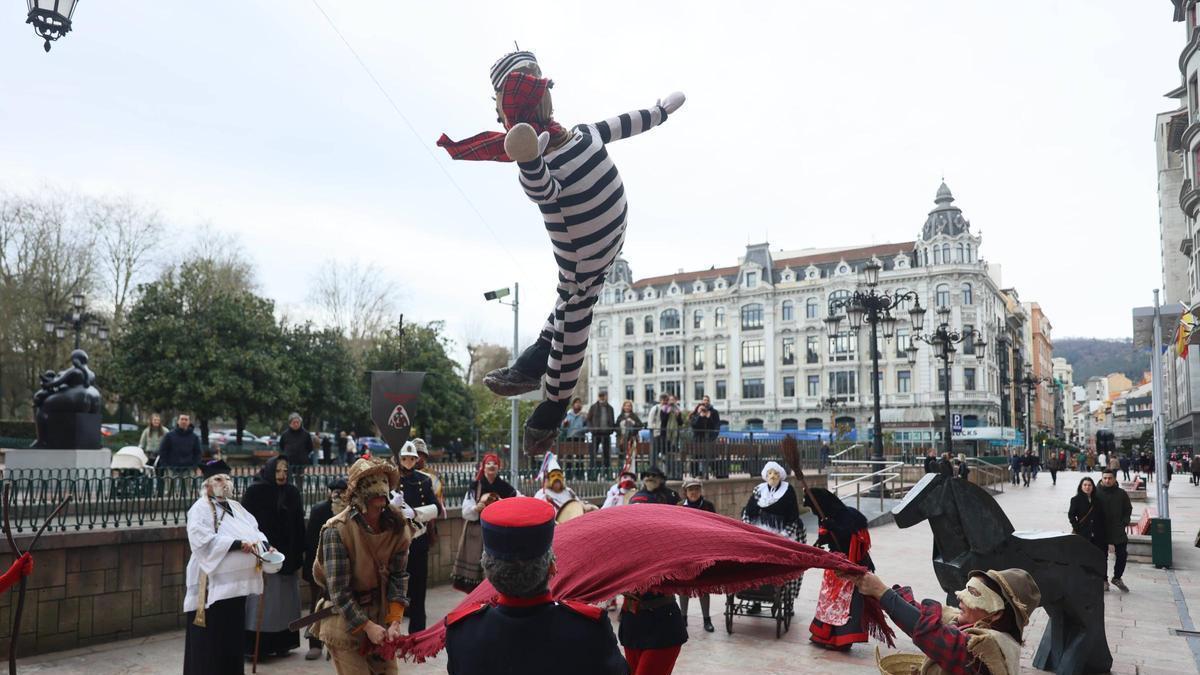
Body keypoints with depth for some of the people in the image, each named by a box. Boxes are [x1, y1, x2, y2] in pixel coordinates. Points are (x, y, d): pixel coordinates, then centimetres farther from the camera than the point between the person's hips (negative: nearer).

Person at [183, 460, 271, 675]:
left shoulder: (236, 507, 16)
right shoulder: (201, 509, -7)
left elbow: (253, 530, 13)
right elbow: (203, 540, -20)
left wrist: (265, 545, -7)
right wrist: (237, 544, -25)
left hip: (236, 582, 7)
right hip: (212, 584, -7)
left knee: (232, 636, 13)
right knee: (211, 640, -2)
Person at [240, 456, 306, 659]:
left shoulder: (292, 492, 7)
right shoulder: (255, 491, -6)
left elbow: (299, 524, 9)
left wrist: (300, 551, 7)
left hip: (286, 555, 5)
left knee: (284, 600, 10)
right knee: (261, 601, -3)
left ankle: (282, 642, 19)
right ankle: (257, 645, 4)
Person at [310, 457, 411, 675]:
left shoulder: (397, 525, -7)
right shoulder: (337, 530, -20)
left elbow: (398, 577, -5)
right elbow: (339, 591, -18)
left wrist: (394, 622, -14)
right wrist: (367, 626, -20)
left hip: (380, 613, 4)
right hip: (345, 620, -4)